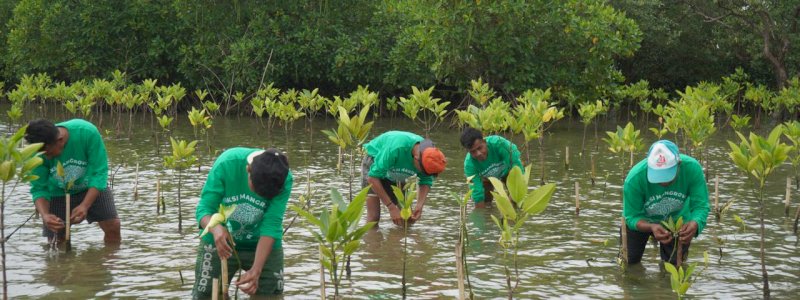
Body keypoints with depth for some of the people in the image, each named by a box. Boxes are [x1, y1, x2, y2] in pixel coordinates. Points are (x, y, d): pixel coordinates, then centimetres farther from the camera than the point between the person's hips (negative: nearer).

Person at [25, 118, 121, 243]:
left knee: (113, 226, -10)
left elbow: (99, 172, -28)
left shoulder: (87, 132, -34)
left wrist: (85, 205, -39)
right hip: (58, 192, 1)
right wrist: (45, 215, -39)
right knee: (57, 242, -4)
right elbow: (39, 189, -20)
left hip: (92, 188, 0)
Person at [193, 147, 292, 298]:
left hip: (263, 245, 1)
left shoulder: (284, 179, -25)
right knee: (206, 296, 3)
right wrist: (216, 228, -46)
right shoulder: (227, 163, -28)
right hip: (219, 241, -1)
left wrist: (256, 270, -37)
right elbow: (204, 208, -24)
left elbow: (271, 226, -27)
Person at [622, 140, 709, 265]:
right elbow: (632, 217, -29)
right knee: (628, 263, 3)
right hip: (641, 221, -1)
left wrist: (695, 224, -54)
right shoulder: (635, 178, -38)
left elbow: (701, 206, -30)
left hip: (677, 219, 1)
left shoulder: (692, 168, -35)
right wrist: (651, 227, -51)